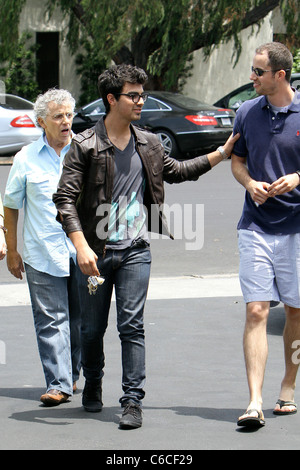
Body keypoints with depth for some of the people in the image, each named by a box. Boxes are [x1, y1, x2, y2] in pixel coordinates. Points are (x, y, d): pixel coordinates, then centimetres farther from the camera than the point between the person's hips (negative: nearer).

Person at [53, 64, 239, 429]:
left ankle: (132, 402, -7)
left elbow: (177, 172, 27)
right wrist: (81, 246, -21)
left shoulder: (147, 145, 9)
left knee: (132, 326, -7)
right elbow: (65, 198, -11)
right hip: (95, 251, -2)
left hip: (135, 250, 2)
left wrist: (222, 154, 22)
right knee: (92, 328, 8)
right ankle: (93, 385, 32)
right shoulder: (85, 145, -7)